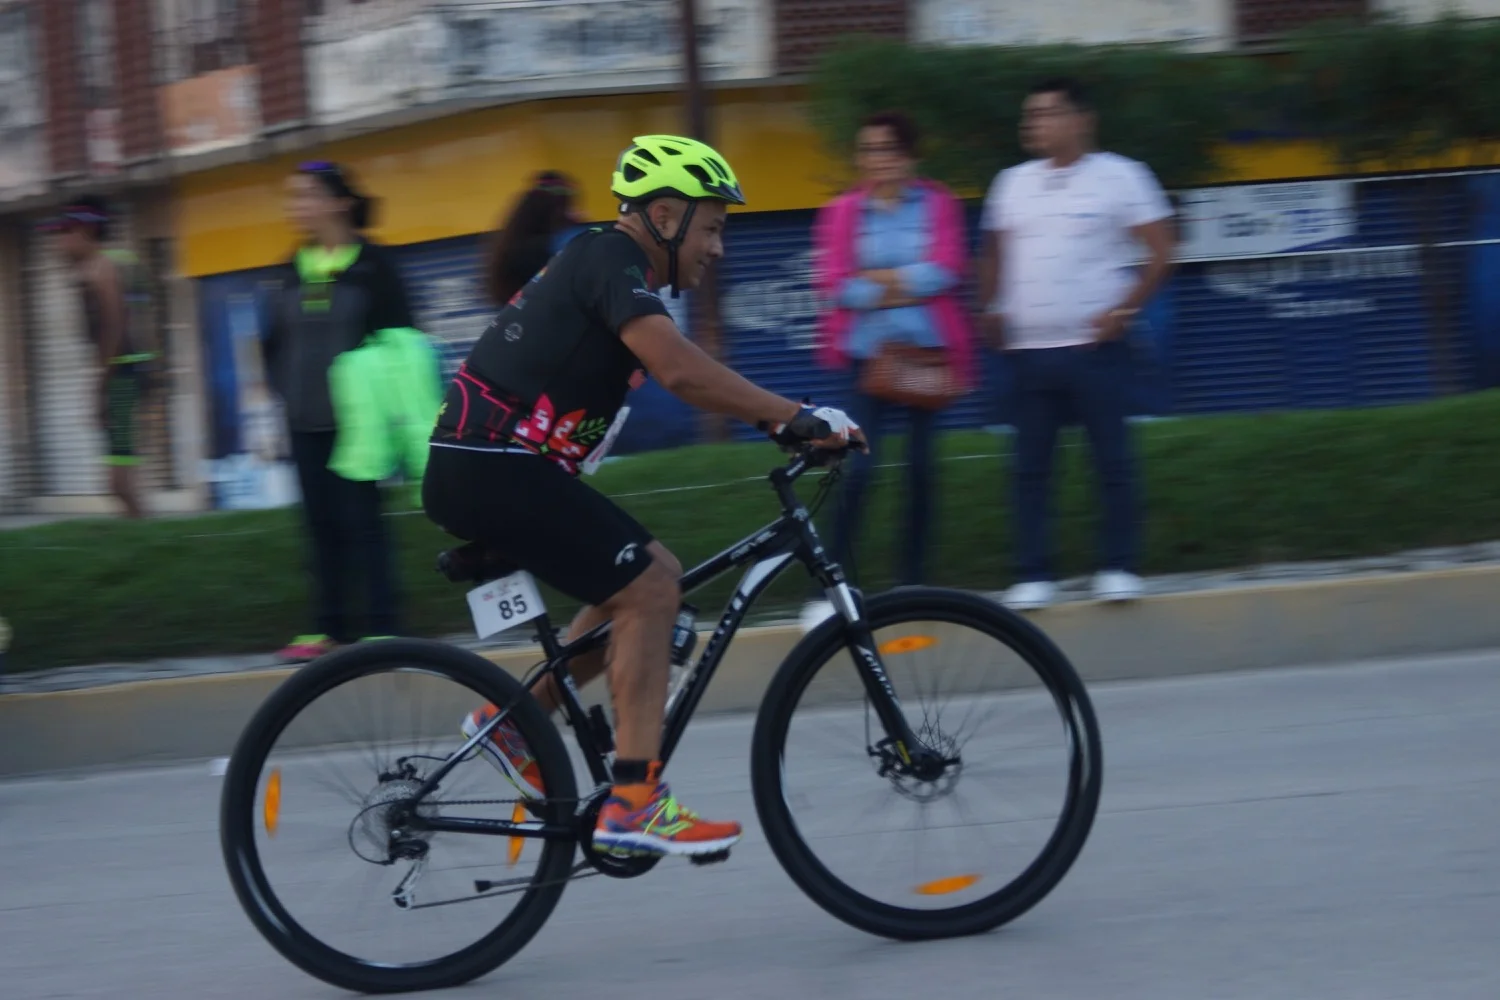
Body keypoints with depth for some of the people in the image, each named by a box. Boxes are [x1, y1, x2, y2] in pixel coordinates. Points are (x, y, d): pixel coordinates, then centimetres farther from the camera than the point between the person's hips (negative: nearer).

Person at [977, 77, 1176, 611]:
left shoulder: (1119, 177, -2)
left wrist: (1123, 309, -12)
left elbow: (1160, 252, -5)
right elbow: (994, 256, 22)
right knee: (1029, 467, 4)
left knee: (1113, 462, -2)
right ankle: (1033, 575, 8)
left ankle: (1120, 567, 5)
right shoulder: (1013, 183, 12)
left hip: (1093, 347, -5)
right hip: (1028, 351, 5)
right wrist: (991, 310, 8)